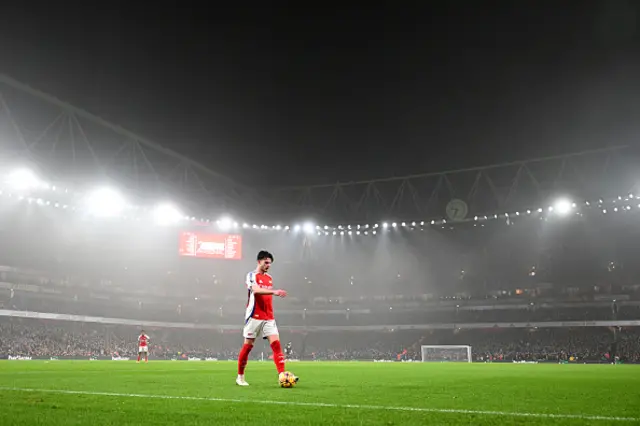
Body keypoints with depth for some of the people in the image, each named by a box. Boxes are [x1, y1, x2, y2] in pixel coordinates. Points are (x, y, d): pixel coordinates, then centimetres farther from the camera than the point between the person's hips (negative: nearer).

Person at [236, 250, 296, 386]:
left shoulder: (269, 278, 16)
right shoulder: (252, 275, -5)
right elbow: (256, 290, -25)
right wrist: (274, 291, -38)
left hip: (269, 318, 6)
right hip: (254, 317, -5)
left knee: (276, 343, -9)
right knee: (248, 346, 2)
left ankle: (282, 375, -15)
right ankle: (240, 377, 17)